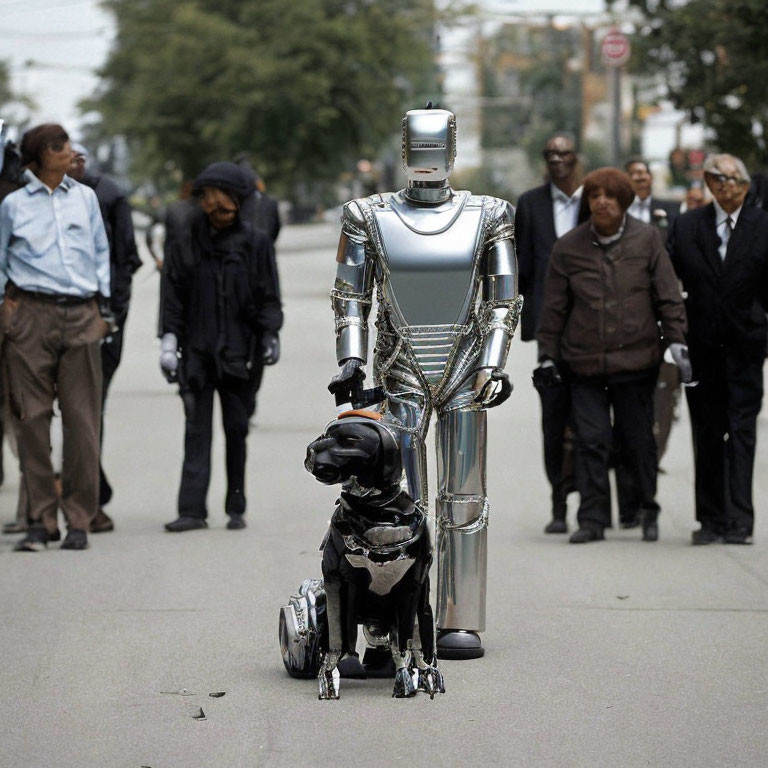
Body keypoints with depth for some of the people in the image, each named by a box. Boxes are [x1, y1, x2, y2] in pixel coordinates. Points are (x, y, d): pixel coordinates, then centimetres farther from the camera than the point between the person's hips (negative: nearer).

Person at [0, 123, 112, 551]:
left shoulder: (85, 198, 14)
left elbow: (101, 253, 20)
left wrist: (104, 307, 14)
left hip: (81, 316, 2)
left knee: (83, 420, -3)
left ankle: (79, 520, 3)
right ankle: (38, 520, 1)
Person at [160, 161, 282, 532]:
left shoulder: (254, 243, 3)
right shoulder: (187, 244, 5)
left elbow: (268, 296, 5)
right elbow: (173, 295, 6)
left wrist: (270, 334, -5)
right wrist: (169, 340, -1)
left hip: (237, 349, 0)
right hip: (197, 350, 0)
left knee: (236, 431, 4)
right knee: (197, 430, -2)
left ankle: (236, 508, 12)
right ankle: (192, 509, -3)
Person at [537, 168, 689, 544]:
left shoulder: (646, 239, 2)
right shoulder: (568, 247, 2)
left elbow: (668, 295, 4)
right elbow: (554, 306, 8)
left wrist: (676, 340, -2)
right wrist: (547, 354, 8)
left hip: (636, 358, 0)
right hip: (585, 363, 1)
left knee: (638, 438, 6)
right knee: (591, 440, -4)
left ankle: (649, 511, 24)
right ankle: (592, 519, 2)